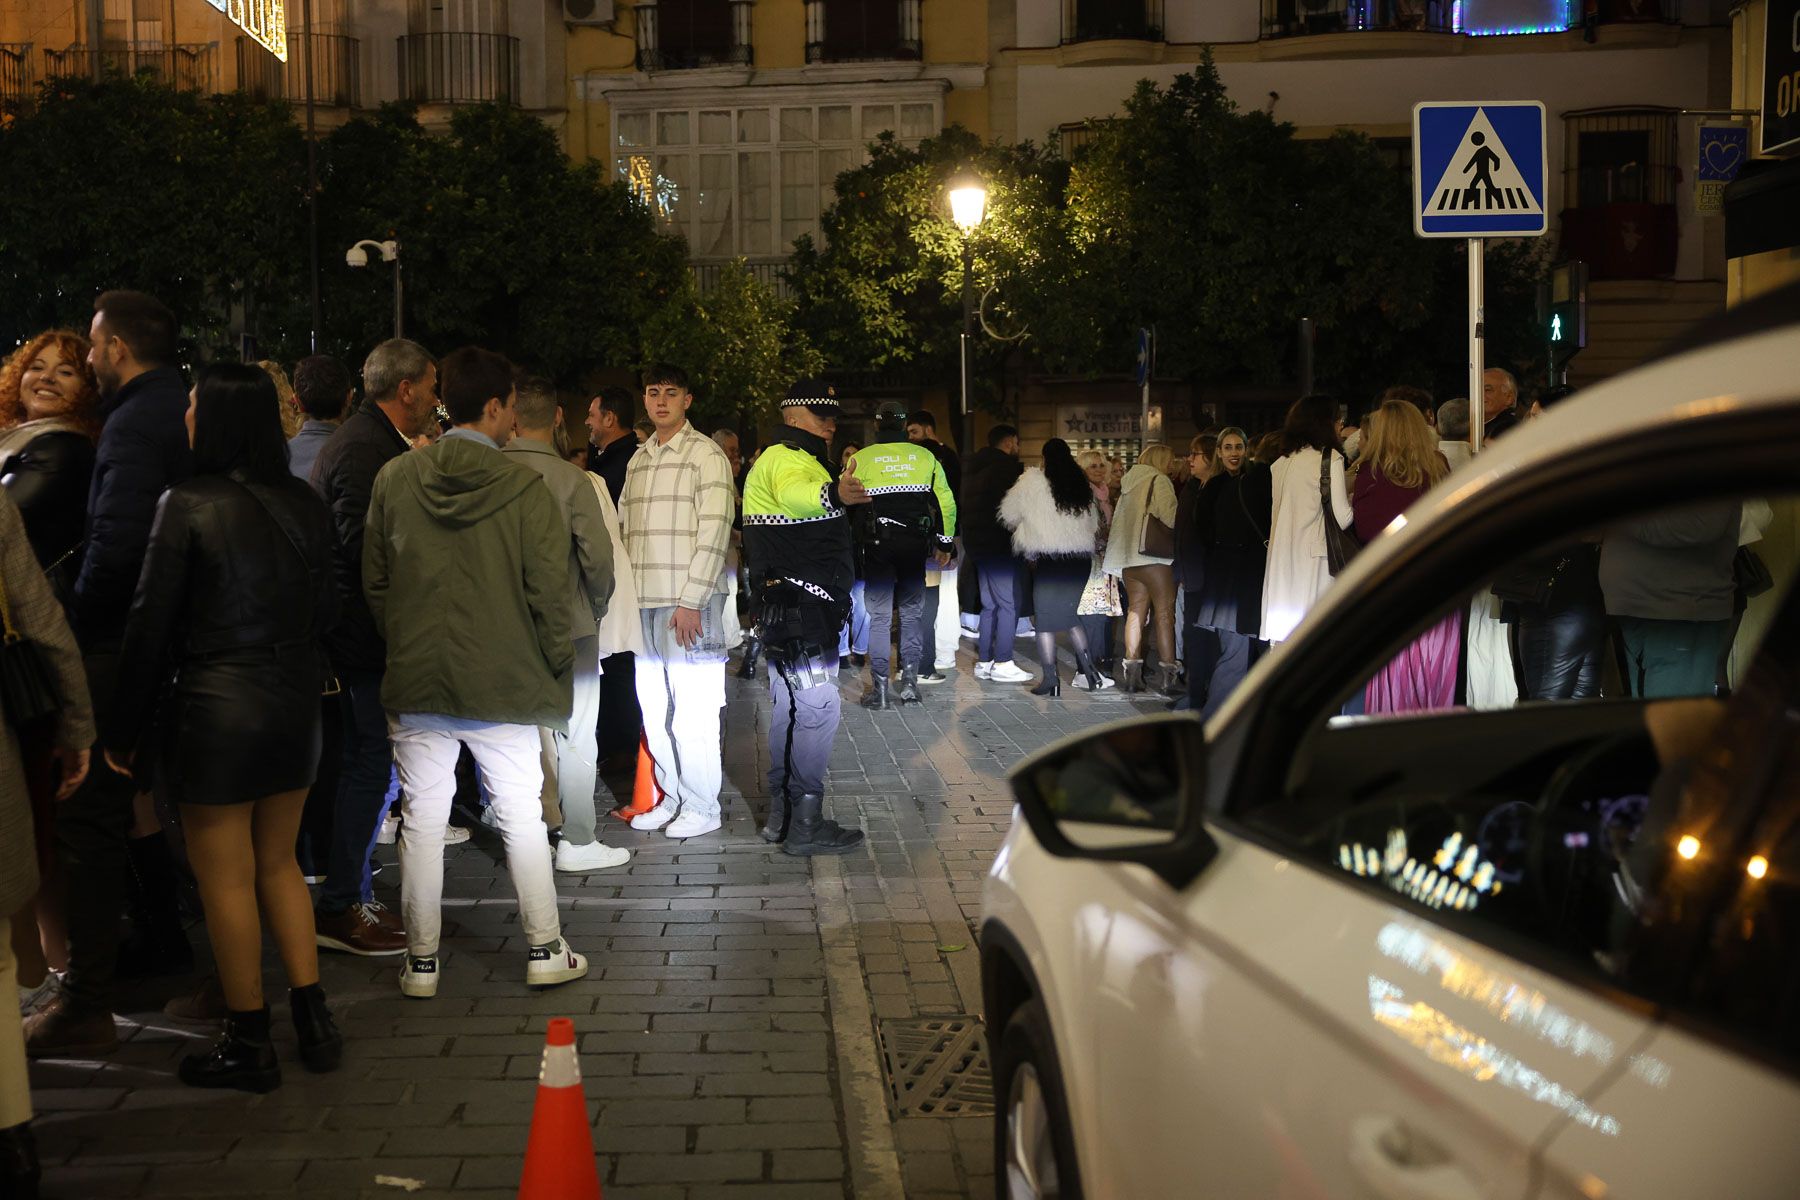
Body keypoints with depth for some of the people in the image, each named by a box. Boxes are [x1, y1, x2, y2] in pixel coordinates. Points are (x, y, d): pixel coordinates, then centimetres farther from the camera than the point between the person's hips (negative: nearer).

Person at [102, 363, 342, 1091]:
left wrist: (124, 727, -3)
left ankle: (248, 1044, 15)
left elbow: (151, 622, -11)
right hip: (295, 705, 6)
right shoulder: (303, 506, 2)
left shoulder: (187, 506, -13)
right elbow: (326, 610, 6)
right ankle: (313, 1021, 21)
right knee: (278, 864, 19)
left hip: (217, 710, -6)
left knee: (226, 877, 6)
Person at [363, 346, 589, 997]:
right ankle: (544, 950, 17)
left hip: (415, 680, 2)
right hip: (503, 682, -2)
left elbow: (374, 583, 6)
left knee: (421, 821, 9)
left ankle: (422, 960, 16)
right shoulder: (524, 487, -11)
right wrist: (557, 674, 4)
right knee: (522, 818, 10)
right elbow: (549, 594, -9)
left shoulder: (395, 479, -1)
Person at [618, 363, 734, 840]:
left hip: (689, 603, -7)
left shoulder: (705, 454, -5)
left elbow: (714, 532, -12)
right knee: (652, 707, 12)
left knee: (693, 708, -3)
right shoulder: (638, 459, 16)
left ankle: (701, 807, 7)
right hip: (643, 604, 7)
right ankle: (672, 797, 24)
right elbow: (624, 528, 18)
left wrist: (690, 602, -16)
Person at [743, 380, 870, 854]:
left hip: (794, 607, 11)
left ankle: (782, 815, 23)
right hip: (799, 606, -11)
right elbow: (793, 493, -42)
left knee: (790, 707, 15)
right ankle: (805, 826, -11)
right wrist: (832, 494, -62)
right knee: (819, 706, -12)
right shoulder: (787, 458, -15)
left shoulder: (791, 458, 19)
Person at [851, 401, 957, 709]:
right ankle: (910, 683, 11)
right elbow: (946, 502, 8)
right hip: (916, 546, 2)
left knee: (879, 616, 2)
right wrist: (945, 542, 17)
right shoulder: (925, 457, 5)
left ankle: (879, 690, 2)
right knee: (912, 612, 11)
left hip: (877, 547, -2)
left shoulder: (861, 459, -3)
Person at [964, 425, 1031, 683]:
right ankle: (1002, 664, -10)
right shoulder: (1006, 467, -11)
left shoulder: (973, 469, 17)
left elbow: (965, 506, 18)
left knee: (990, 604, 14)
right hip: (999, 545, -9)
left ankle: (984, 662, 14)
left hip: (977, 543, 9)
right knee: (1009, 604, -7)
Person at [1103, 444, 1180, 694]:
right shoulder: (1158, 481, -7)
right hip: (1153, 555, -8)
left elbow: (1116, 520, 20)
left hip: (1128, 557, 8)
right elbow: (1171, 516, -17)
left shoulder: (1130, 482, 16)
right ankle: (1167, 675, -8)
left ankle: (1131, 672, 8)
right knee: (1165, 612, -4)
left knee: (1136, 610, 11)